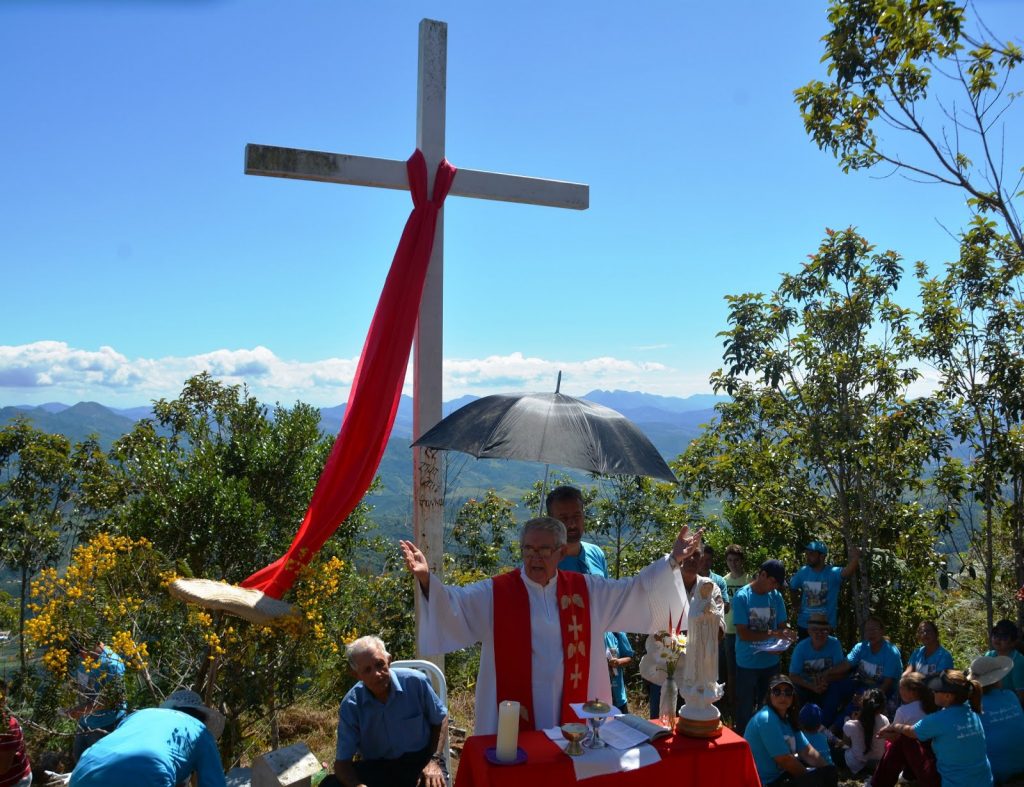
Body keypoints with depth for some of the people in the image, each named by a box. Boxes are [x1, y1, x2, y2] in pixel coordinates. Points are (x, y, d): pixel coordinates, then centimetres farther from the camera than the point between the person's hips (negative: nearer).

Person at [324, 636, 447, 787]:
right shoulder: (350, 706, -12)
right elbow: (342, 761, -8)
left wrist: (434, 761, -11)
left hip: (419, 760, -2)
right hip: (376, 767, 2)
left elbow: (440, 720, 2)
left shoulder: (416, 682, -15)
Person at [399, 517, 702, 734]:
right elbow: (453, 603, -13)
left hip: (572, 713, 2)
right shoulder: (495, 593, -3)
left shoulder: (586, 590, 5)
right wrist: (426, 579, -31)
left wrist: (672, 560, -2)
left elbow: (635, 590, 7)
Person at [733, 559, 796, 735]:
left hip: (771, 662, 4)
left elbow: (782, 626, 5)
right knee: (745, 711, 7)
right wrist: (773, 634, -24)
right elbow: (743, 633, -16)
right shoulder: (742, 597, -12)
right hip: (747, 664, -4)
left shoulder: (776, 596, 2)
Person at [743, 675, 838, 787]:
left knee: (829, 772, 13)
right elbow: (785, 760, -20)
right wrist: (810, 778, -7)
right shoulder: (766, 719, -21)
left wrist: (829, 772, -8)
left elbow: (808, 752, 5)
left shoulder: (787, 719, 8)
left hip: (780, 774, 10)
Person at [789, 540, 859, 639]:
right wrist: (797, 605, 8)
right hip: (803, 624, 4)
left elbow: (848, 571, -38)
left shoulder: (832, 573, -17)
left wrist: (855, 558, -56)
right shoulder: (803, 572, -4)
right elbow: (793, 587, 14)